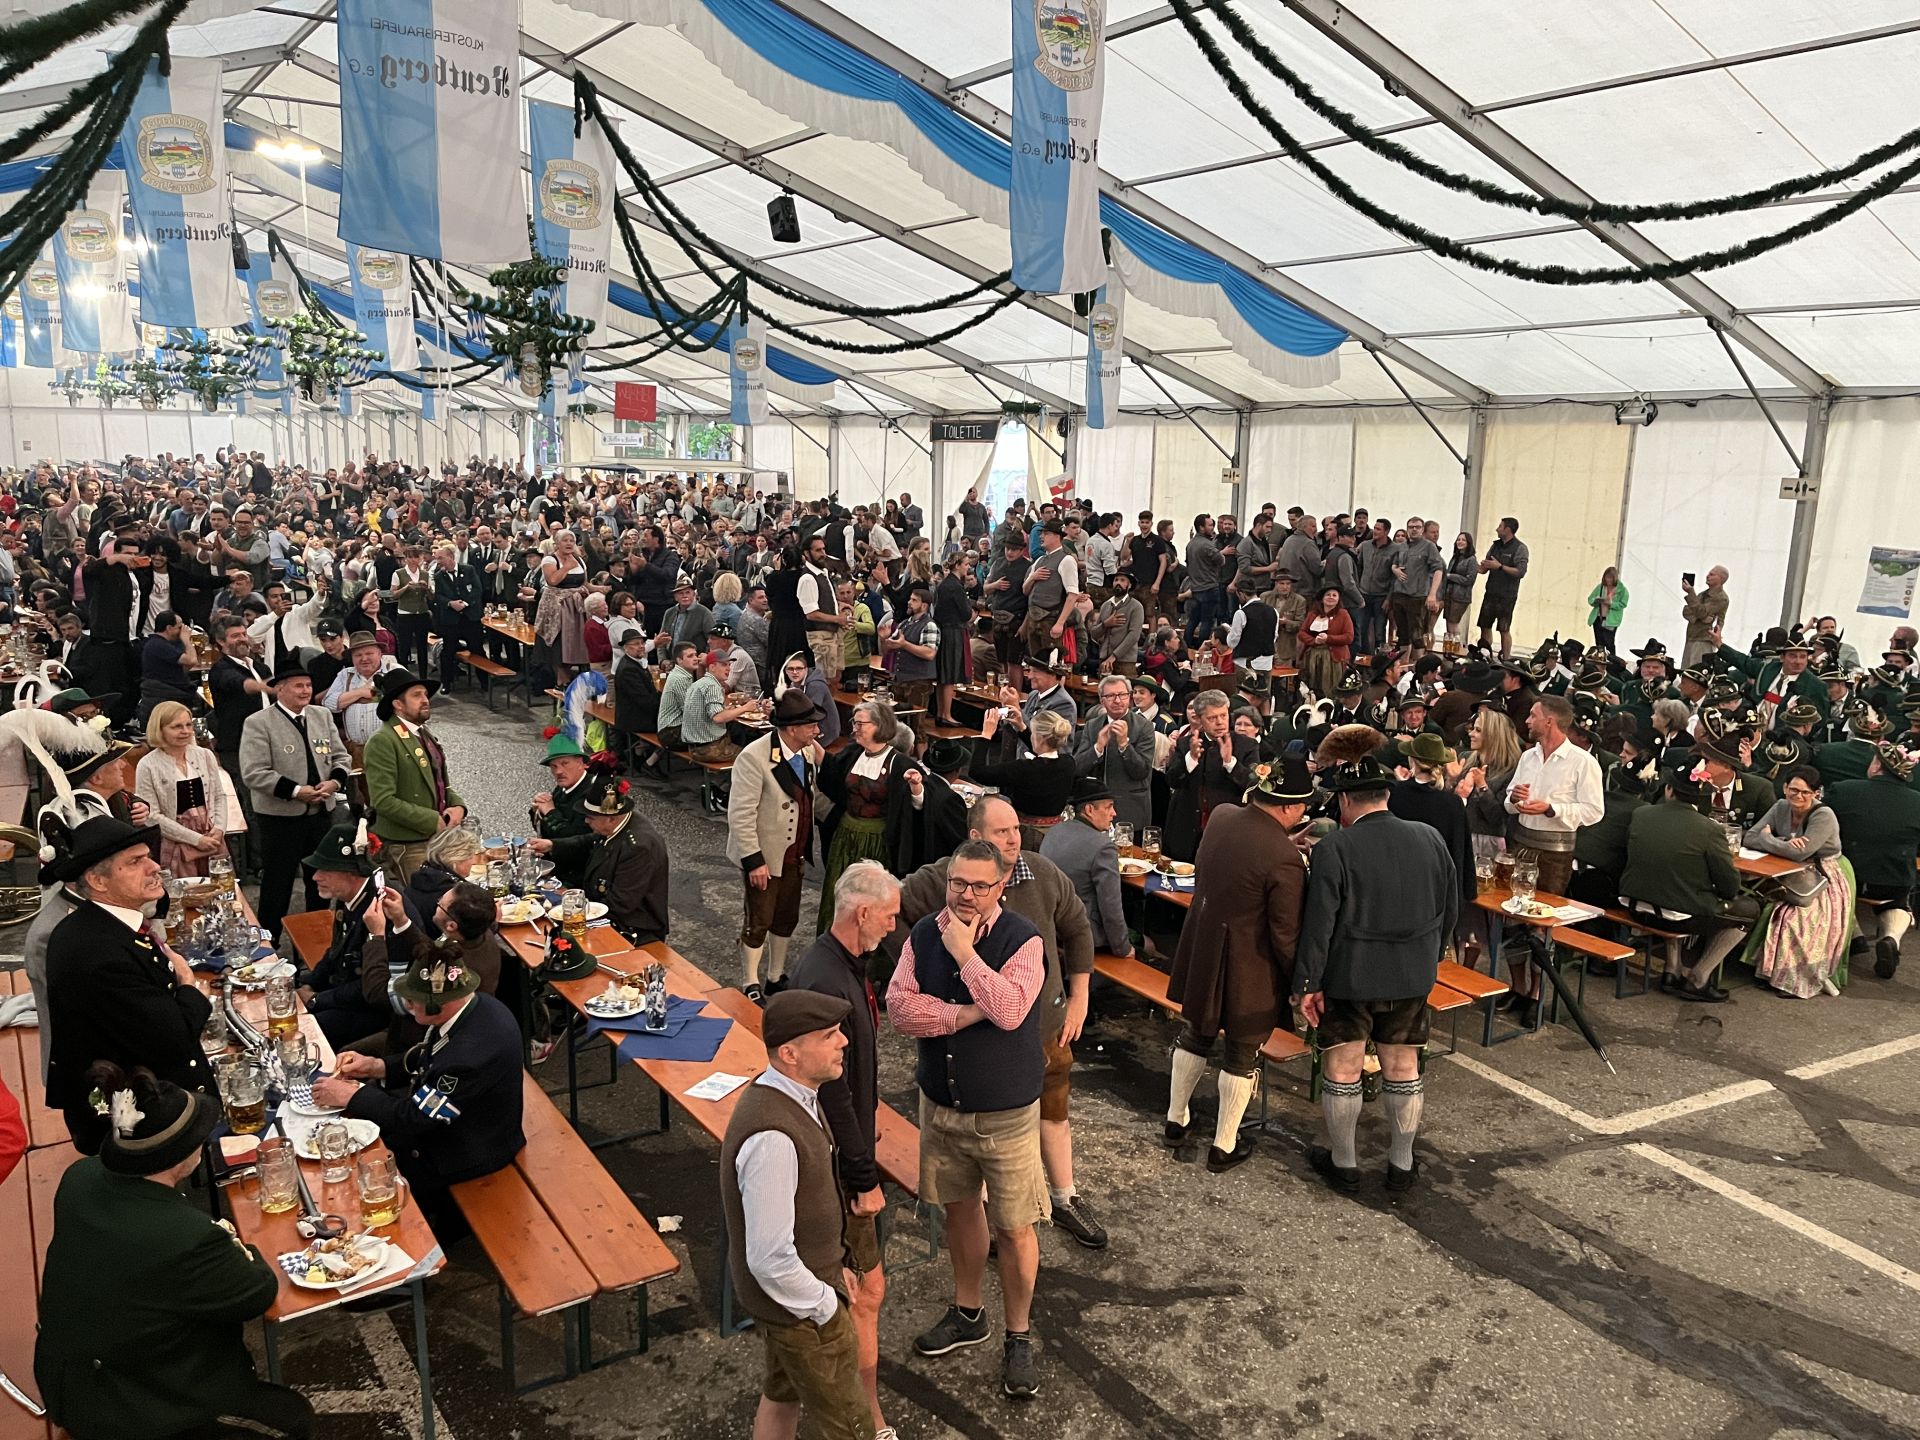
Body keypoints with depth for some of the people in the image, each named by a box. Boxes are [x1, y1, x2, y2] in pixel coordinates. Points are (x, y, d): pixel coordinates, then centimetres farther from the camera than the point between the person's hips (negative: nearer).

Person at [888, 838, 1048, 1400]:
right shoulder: (923, 935, -4)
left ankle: (1018, 1338, 25)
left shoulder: (1023, 940, -18)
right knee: (959, 1206, 22)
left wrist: (965, 953, -26)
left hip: (1006, 1111, -4)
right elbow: (899, 1006, -14)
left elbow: (1010, 1010, -31)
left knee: (1014, 1228, 5)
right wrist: (968, 1013, -23)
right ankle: (967, 1312, 42)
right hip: (941, 1102, 5)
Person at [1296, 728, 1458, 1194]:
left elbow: (1318, 924, -17)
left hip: (1349, 978, -4)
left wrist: (1308, 983, -9)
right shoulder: (1430, 838, -3)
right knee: (1403, 1067, 16)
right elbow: (1450, 909, 8)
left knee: (1343, 1069, 11)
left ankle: (1344, 1164, 22)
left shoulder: (1335, 848, -18)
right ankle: (1401, 1165, 27)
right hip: (1413, 977, 4)